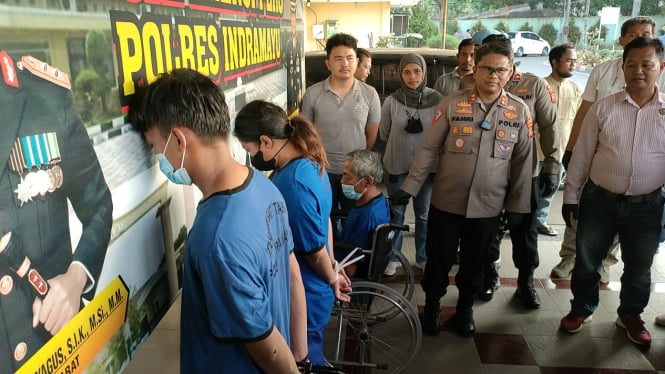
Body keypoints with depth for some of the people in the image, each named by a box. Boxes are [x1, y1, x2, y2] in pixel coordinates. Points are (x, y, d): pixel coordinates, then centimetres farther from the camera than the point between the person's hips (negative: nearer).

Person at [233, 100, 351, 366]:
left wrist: (332, 279, -4)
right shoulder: (310, 162, -1)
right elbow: (323, 219, 9)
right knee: (308, 359, 28)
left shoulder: (293, 185, -32)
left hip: (303, 300, -9)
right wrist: (333, 269, 18)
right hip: (308, 292, 9)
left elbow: (315, 251, -23)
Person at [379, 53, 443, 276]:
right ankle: (393, 258, 28)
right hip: (397, 166, 0)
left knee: (424, 214, 14)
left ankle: (423, 258, 31)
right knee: (396, 213, 12)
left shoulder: (437, 100, -9)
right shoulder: (391, 101, -9)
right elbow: (383, 134, 3)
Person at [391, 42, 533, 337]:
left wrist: (518, 207, 5)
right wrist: (409, 188, -9)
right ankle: (431, 307, 34)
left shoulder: (520, 111, 0)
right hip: (446, 203, -1)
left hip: (488, 207, 2)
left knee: (474, 264, 17)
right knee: (438, 260, 11)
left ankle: (465, 309, 39)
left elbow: (523, 161, 4)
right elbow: (428, 149, -5)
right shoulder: (451, 105, -6)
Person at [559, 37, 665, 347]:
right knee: (587, 261, 12)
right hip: (599, 200, 0)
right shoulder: (602, 108, -4)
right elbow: (581, 156, -1)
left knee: (639, 268, 17)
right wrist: (570, 196, 0)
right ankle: (581, 308, 35)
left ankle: (630, 315, 41)